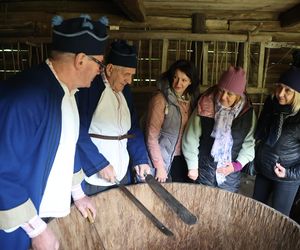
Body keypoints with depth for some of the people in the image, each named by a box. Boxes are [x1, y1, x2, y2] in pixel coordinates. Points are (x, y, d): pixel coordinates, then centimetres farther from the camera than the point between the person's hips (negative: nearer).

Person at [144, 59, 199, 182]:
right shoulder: (160, 99, -15)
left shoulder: (190, 99, 4)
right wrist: (159, 166, -14)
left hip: (183, 159, 6)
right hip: (164, 159, -5)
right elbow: (151, 136, -16)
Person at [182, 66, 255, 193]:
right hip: (204, 173, -1)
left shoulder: (247, 112, -7)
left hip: (231, 175, 2)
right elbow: (191, 137, -6)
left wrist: (238, 164, -8)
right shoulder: (205, 107, -13)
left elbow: (249, 142, 2)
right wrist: (192, 166, -5)